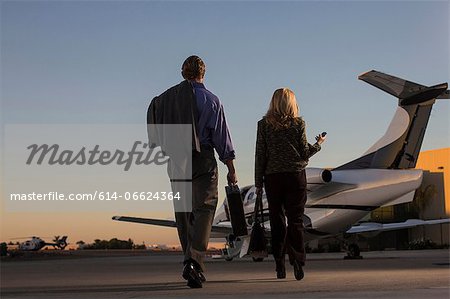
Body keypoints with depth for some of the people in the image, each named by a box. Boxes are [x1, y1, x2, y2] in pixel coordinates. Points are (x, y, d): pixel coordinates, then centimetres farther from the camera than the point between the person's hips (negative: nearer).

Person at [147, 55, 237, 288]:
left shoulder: (167, 97, 5)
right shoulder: (211, 100, -3)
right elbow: (221, 136, -3)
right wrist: (231, 169, 1)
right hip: (203, 161, -3)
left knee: (183, 214, 12)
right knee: (204, 210, -4)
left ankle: (191, 261, 19)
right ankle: (194, 262, -21)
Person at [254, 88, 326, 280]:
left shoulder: (264, 124, 1)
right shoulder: (298, 123, -1)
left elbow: (260, 155, 0)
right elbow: (305, 153, -1)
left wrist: (258, 182, 5)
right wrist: (318, 144, 19)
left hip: (272, 177, 1)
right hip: (296, 176, -1)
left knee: (276, 221, 8)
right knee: (295, 219, 3)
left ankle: (280, 266, 9)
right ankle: (297, 261, -8)